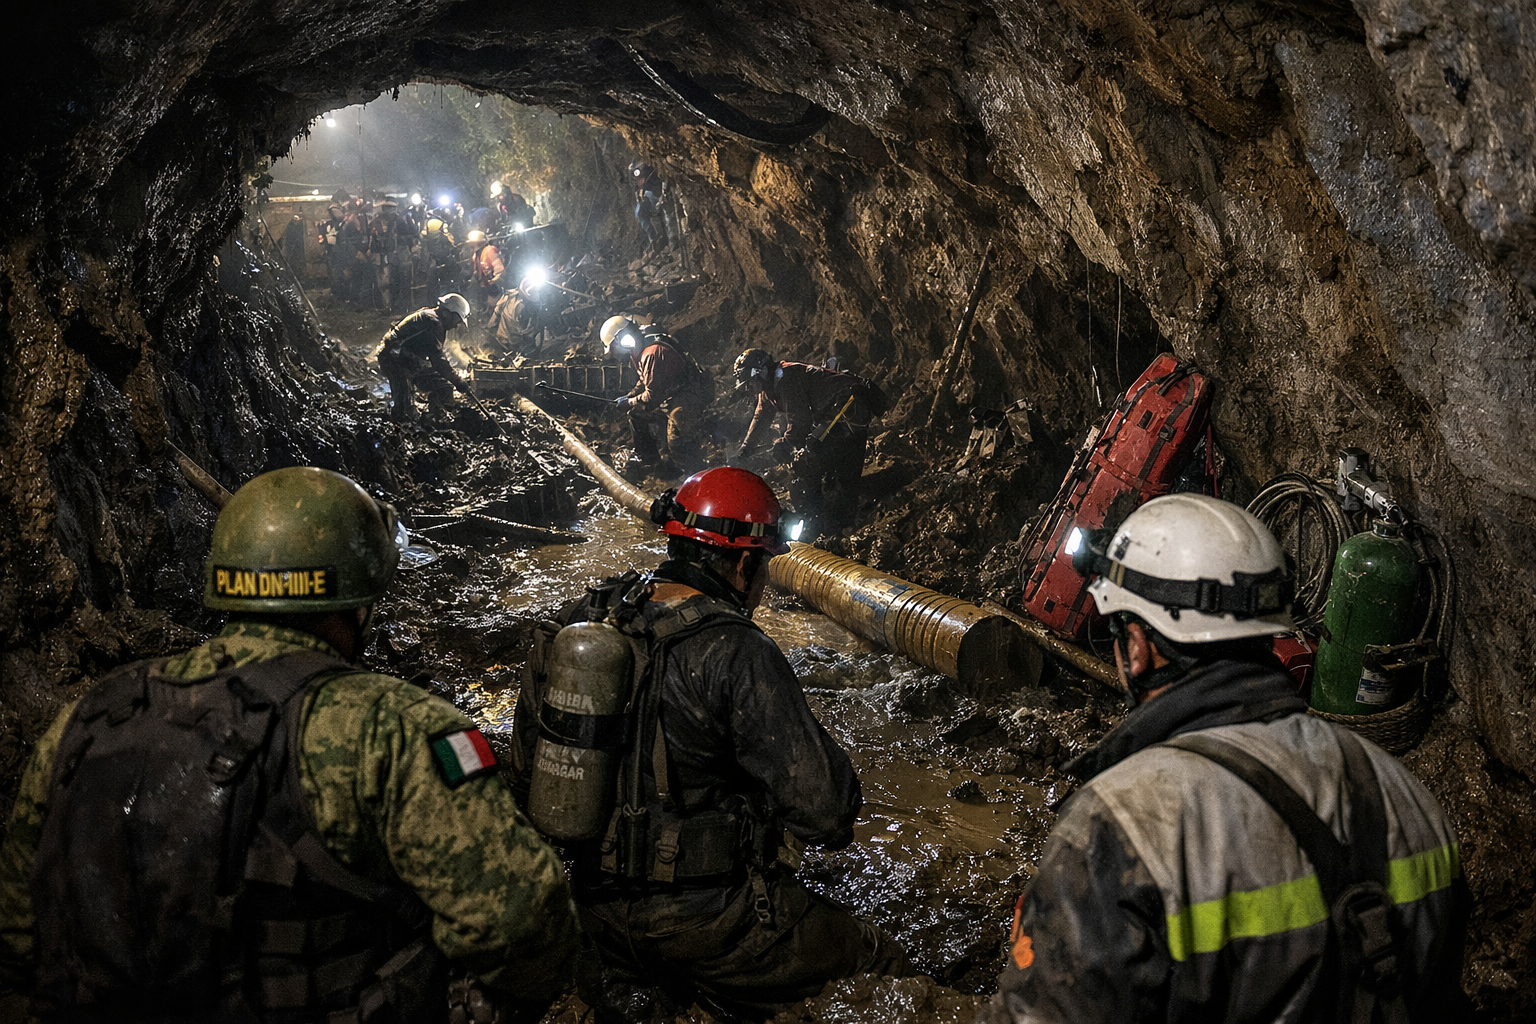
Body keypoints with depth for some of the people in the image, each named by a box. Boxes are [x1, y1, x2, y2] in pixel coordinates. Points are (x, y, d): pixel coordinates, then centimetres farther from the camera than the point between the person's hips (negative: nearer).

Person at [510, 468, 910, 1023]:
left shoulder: (579, 620, -2)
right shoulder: (738, 654, -23)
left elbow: (528, 765, 9)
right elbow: (826, 810, -23)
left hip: (596, 900, 7)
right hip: (703, 917, -7)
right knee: (882, 967, 8)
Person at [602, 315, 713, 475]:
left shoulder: (653, 353, -29)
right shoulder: (639, 351, 4)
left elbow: (652, 396, -27)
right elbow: (645, 381, 22)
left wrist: (628, 403, -12)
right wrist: (629, 396, 8)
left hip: (690, 396, -11)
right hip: (670, 396, 11)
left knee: (677, 447, -15)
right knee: (636, 413, 17)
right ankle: (647, 457, 28)